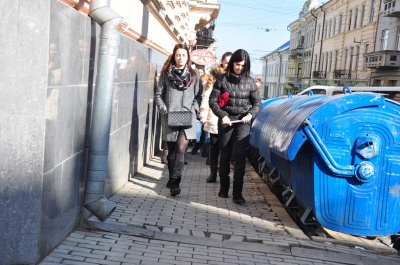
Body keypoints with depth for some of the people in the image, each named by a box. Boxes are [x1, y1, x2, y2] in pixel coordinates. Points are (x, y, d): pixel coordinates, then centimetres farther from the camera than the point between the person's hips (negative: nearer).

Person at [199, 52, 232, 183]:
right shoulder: (214, 77, 5)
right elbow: (206, 97, 2)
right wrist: (203, 115, -4)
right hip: (214, 119, 0)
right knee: (214, 146, 7)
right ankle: (213, 173, 16)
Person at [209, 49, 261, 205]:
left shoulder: (250, 81, 5)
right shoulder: (223, 80, 1)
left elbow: (257, 102, 11)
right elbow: (213, 100, 1)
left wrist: (250, 114, -8)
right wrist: (222, 115, -13)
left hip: (243, 122, 0)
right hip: (226, 121, 0)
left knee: (240, 156, -9)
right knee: (225, 155, 8)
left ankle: (237, 193, -8)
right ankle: (224, 188, 23)